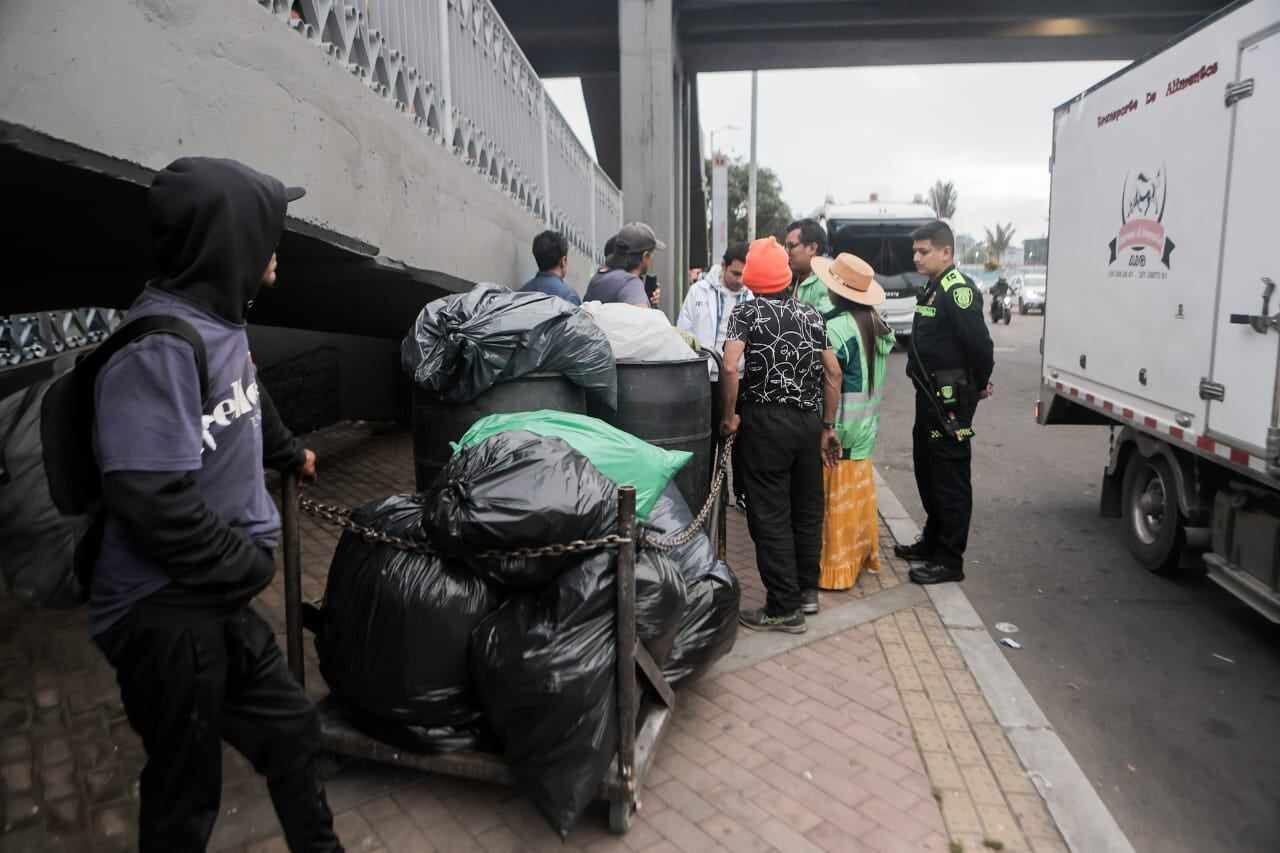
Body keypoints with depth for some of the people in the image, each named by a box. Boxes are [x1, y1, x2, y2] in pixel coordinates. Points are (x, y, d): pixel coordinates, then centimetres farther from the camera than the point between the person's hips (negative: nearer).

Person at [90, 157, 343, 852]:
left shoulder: (221, 321, 5)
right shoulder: (159, 348, -24)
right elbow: (153, 502, -29)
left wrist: (290, 453, 43)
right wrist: (251, 565, -15)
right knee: (187, 792, 9)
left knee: (288, 727, 20)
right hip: (167, 615, -9)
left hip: (219, 600, 9)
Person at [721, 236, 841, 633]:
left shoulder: (747, 312, -5)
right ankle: (807, 590, 28)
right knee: (807, 507, 15)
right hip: (810, 420, 5)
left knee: (770, 514, 1)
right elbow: (833, 372, 7)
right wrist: (828, 427, 13)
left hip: (767, 420, -5)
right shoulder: (811, 314, 9)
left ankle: (784, 608, 5)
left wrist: (730, 416, -9)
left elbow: (730, 366, -21)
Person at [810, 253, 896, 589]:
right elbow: (871, 377, 12)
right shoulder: (877, 325, 5)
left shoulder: (836, 328, -20)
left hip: (839, 426, -8)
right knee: (858, 492, 19)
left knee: (837, 498, 1)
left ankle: (836, 567, 10)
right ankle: (863, 553, 31)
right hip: (865, 423, 8)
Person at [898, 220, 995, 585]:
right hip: (930, 396, 10)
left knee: (950, 479, -2)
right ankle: (933, 542, 34)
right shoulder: (933, 289, 14)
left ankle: (949, 560, 7)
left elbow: (979, 343, -23)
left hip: (951, 401, -10)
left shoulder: (958, 290, -17)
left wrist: (978, 386, -10)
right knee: (927, 472, 19)